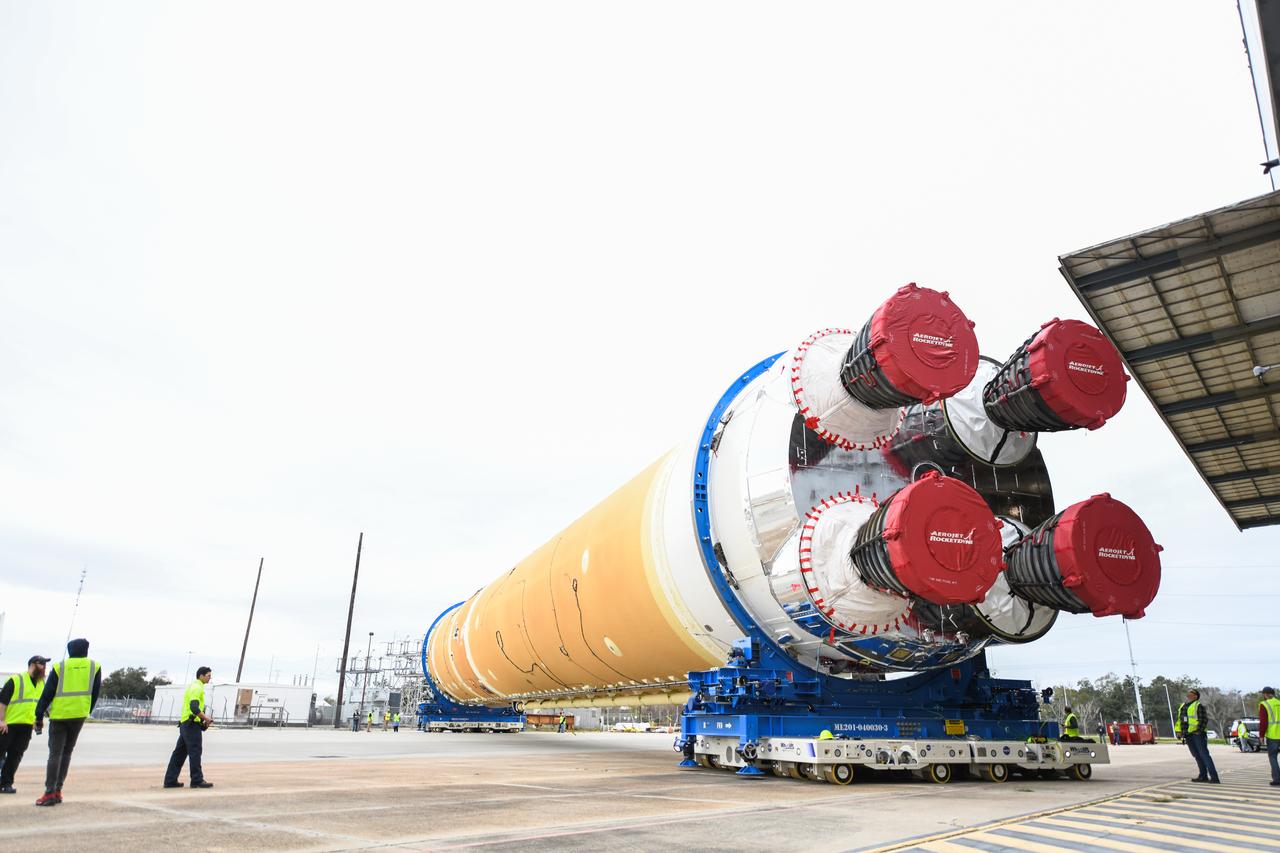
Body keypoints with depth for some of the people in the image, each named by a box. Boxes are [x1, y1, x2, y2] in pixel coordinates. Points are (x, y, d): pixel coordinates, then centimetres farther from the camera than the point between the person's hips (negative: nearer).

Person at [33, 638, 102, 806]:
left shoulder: (59, 666, 0)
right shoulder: (95, 666, 6)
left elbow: (47, 694, -1)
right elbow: (95, 693, 10)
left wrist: (39, 717, 5)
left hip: (59, 715, -1)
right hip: (79, 715, 1)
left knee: (55, 753, 1)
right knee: (67, 753, 15)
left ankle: (50, 793, -7)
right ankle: (57, 790, 13)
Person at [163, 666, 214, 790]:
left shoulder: (192, 686, 19)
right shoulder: (198, 688, -13)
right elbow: (194, 708, -25)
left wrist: (203, 717, 18)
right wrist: (206, 718, -15)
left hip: (184, 724, 10)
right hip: (192, 725, -10)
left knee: (180, 753, 12)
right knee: (195, 753, -6)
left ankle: (170, 780, 16)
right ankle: (197, 780, -4)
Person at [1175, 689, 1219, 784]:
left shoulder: (1198, 706, -7)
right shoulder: (1182, 706, 17)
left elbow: (1203, 720, -12)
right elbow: (1180, 719, 23)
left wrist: (1198, 730, -20)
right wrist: (1179, 731, 15)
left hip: (1197, 734, -8)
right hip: (1188, 735, 8)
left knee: (1204, 755, -10)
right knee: (1197, 756, 12)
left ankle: (1214, 777, -9)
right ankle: (1203, 776, 18)